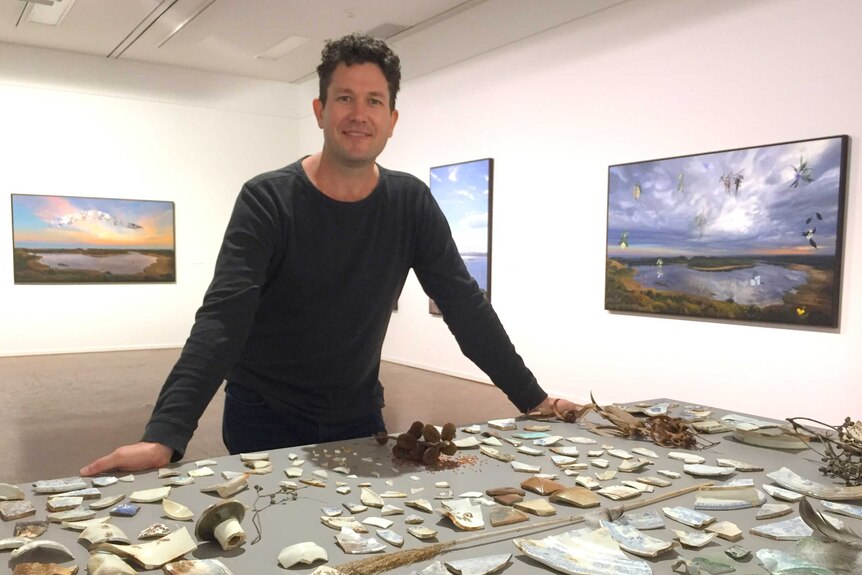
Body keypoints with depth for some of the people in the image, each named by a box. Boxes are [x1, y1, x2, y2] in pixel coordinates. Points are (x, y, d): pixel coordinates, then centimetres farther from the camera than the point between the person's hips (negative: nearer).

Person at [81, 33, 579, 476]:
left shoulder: (411, 203, -6)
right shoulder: (267, 200, -16)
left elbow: (466, 308, -5)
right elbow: (222, 322, -26)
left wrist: (533, 400, -8)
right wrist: (164, 436, -38)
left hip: (359, 417, 3)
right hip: (265, 421, -3)